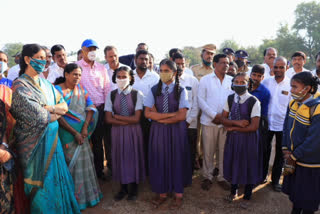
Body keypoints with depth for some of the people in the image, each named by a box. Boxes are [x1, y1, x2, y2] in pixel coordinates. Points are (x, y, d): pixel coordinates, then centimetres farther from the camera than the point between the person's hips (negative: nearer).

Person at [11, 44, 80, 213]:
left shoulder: (45, 83, 11)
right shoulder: (20, 85, -12)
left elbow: (64, 105, 8)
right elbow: (38, 117, -20)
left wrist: (51, 108, -12)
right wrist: (58, 112, -5)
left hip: (52, 138, 7)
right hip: (36, 142, -7)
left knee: (57, 177, 15)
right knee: (42, 182, 5)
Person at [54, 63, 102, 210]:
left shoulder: (81, 89, 8)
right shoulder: (57, 90, -7)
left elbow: (90, 108, 2)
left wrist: (85, 128, -11)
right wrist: (75, 133, -14)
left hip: (82, 133, 4)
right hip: (67, 133, -4)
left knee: (84, 162, 9)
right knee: (71, 164, 3)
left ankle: (88, 194, 25)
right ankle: (73, 199, 18)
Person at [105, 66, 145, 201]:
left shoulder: (137, 94, -7)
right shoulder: (111, 95, 0)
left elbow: (136, 119, -13)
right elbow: (108, 119, -5)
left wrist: (116, 116, -11)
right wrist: (128, 121, -13)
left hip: (134, 131, -2)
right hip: (117, 131, 2)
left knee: (133, 156, 7)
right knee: (119, 157, 8)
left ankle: (133, 188, 27)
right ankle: (123, 187, 29)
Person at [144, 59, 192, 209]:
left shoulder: (181, 91, -4)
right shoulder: (154, 90, 2)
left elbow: (182, 116, -13)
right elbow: (148, 113, -8)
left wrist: (160, 118, -9)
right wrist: (171, 114, -14)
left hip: (176, 130, -2)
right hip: (158, 131, 2)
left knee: (177, 160, 7)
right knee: (159, 160, 7)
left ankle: (178, 195, 24)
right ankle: (162, 193, 24)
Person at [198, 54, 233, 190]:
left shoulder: (232, 81, 7)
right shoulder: (205, 80, 2)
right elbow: (201, 100, -3)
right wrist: (214, 115, -11)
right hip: (209, 121, -1)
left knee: (223, 151, 8)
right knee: (208, 151, 4)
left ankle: (222, 177, 24)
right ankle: (207, 177, 20)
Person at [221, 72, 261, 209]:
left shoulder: (253, 101, -17)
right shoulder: (230, 99, -2)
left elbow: (254, 126, -19)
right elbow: (223, 119, 0)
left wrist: (233, 128, -13)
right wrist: (237, 122, -18)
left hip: (248, 138, -4)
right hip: (232, 137, 4)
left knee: (248, 166, 11)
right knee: (233, 163, 17)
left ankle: (247, 197, 35)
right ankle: (233, 191, 43)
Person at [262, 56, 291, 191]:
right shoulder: (266, 82, -1)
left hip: (283, 125, -1)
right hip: (267, 123, 1)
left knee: (280, 154, 12)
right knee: (265, 151, 14)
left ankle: (275, 179, 30)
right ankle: (262, 175, 34)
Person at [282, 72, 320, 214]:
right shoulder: (294, 103, -1)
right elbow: (287, 126, 7)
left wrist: (294, 156, -15)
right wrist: (286, 149, -2)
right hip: (293, 158, 7)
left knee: (308, 201, 11)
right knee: (294, 190, 24)